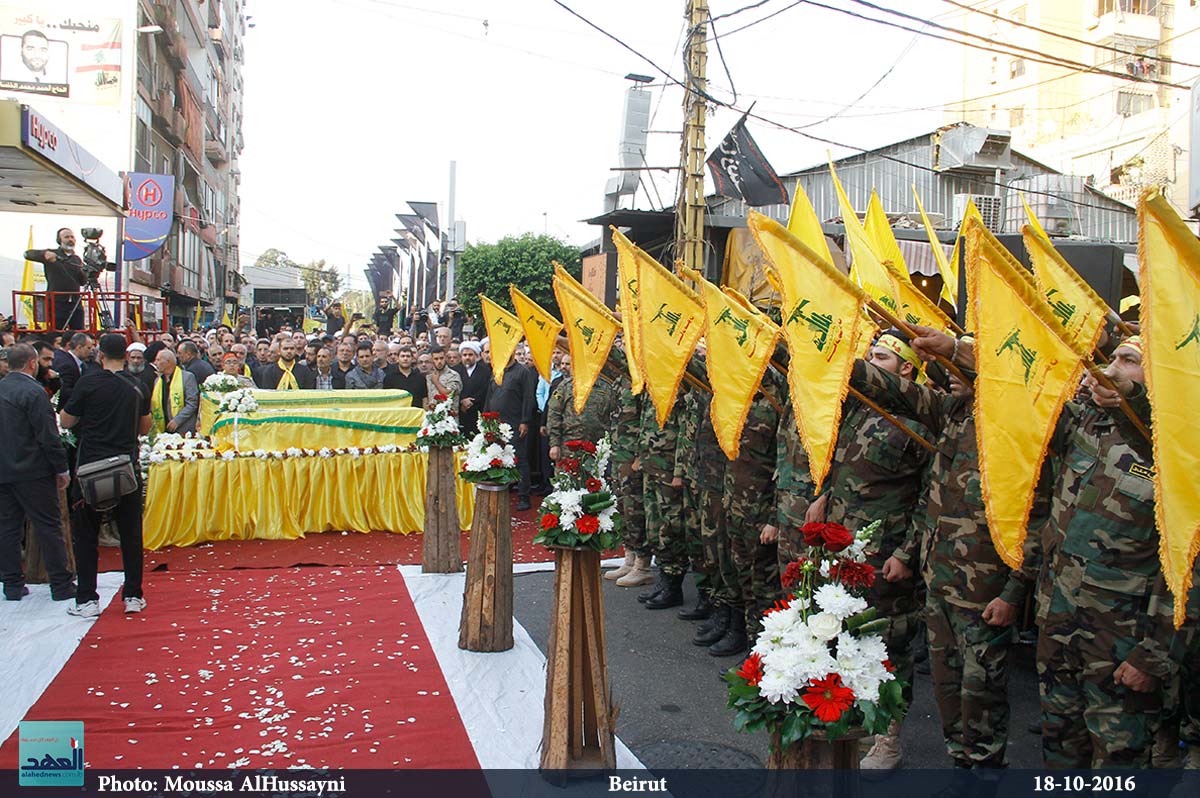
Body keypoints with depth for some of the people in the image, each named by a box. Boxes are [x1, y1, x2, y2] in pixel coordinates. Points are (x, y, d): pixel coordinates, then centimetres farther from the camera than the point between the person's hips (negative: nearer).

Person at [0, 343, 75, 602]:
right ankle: (61, 585, 4)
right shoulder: (33, 392, -15)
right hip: (32, 472, -7)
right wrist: (61, 469, -9)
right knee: (48, 527, 0)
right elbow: (48, 435, -17)